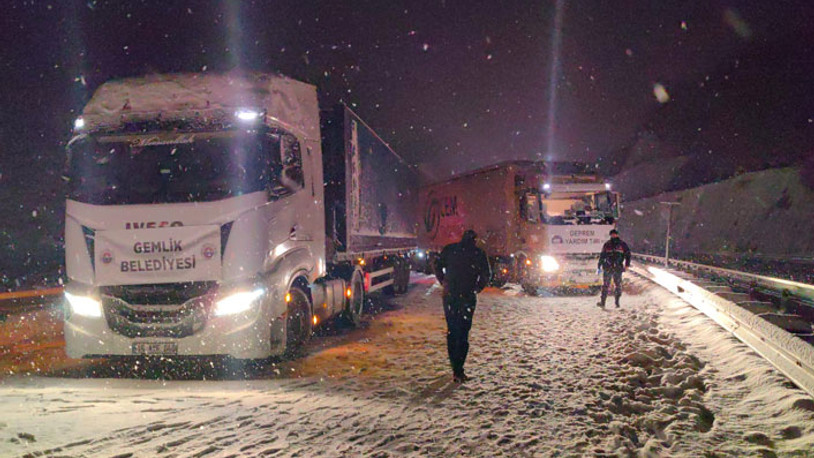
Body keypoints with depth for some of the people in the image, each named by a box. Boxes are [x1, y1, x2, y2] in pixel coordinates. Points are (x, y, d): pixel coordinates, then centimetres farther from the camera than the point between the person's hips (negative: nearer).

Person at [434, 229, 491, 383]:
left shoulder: (449, 249, 5)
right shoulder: (479, 254, 0)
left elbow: (437, 265, 4)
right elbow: (487, 275, -2)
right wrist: (477, 288, 11)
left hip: (449, 296, 2)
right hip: (468, 297, -2)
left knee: (451, 331, 13)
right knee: (463, 333, 2)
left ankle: (455, 368, 15)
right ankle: (458, 371, -6)